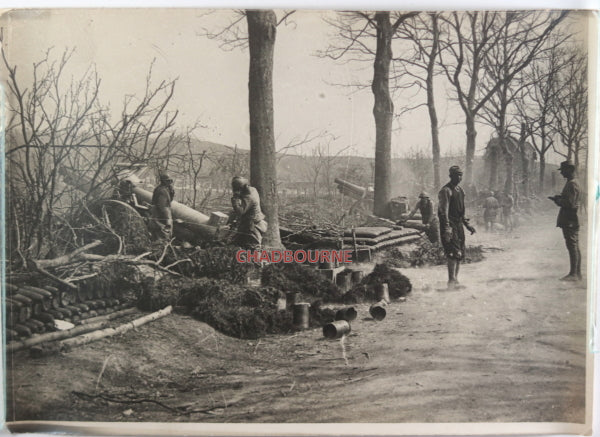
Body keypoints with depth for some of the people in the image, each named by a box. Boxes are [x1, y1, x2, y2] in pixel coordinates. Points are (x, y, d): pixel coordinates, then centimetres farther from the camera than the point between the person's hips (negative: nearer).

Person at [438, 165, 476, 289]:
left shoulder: (460, 190, 17)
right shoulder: (446, 191, -11)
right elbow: (444, 211, -17)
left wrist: (467, 224, 21)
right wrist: (446, 229, -24)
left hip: (459, 225, 9)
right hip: (450, 225, -9)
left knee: (460, 254, 10)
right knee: (454, 253, -13)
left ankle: (455, 281, 18)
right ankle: (451, 281, -9)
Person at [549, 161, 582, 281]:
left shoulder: (572, 185, -15)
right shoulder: (571, 184, 18)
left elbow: (570, 203, -21)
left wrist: (557, 200, -9)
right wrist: (558, 199, 11)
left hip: (570, 221, -11)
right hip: (571, 220, 11)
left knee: (572, 247, -9)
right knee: (575, 247, 12)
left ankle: (573, 274, -8)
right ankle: (577, 273, 17)